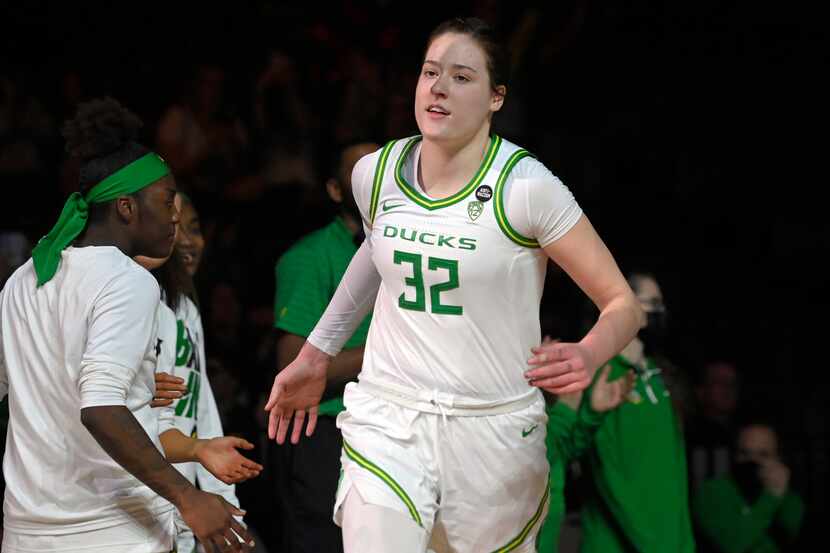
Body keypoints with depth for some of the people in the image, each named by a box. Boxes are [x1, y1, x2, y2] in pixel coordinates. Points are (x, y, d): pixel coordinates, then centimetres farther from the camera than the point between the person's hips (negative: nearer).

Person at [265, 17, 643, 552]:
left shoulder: (525, 186, -15)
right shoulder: (375, 173, -1)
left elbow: (623, 304, -12)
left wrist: (587, 356, -33)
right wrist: (316, 354, 26)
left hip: (493, 428, -2)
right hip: (387, 423, 2)